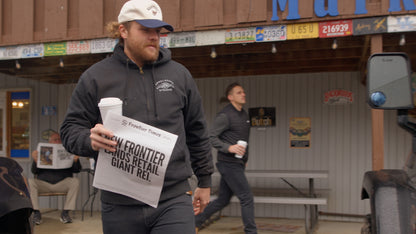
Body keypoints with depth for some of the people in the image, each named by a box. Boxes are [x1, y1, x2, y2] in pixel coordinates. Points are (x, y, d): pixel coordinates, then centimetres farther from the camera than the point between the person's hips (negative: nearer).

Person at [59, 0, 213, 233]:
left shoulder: (179, 74, 8)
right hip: (120, 206, 0)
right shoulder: (96, 77, 2)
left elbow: (197, 132, 14)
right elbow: (71, 129, 4)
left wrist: (205, 181, 17)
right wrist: (90, 140, -19)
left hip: (174, 200, 0)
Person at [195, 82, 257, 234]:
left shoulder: (244, 115, 15)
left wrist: (244, 158, 23)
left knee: (223, 200, 14)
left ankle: (195, 222, 25)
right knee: (247, 198, -6)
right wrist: (229, 147, -26)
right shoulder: (224, 116, -13)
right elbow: (211, 137, -16)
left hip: (238, 164, 9)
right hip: (228, 164, -9)